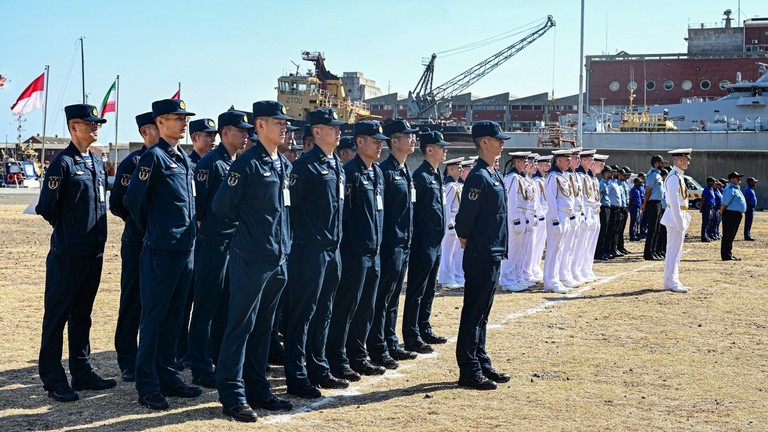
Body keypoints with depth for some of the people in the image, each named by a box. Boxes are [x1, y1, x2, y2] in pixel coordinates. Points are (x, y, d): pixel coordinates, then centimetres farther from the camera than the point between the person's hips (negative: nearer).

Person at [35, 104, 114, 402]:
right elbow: (46, 207, -10)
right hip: (67, 254, -7)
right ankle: (53, 380, 7)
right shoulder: (63, 163, -11)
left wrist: (95, 234, 14)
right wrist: (66, 229, 4)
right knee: (57, 315, 1)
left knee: (82, 314, 15)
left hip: (94, 252, 7)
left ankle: (82, 372, 23)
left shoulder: (98, 163, 12)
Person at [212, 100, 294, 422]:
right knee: (241, 326, -2)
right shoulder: (247, 163, -10)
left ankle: (258, 389, 22)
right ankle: (232, 395, 4)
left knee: (263, 327, 14)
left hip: (279, 259, 7)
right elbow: (221, 206, -11)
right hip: (251, 259, -7)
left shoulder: (285, 165, 13)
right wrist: (249, 221, 2)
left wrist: (284, 244, 14)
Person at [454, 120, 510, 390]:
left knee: (482, 314, 16)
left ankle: (482, 364, 25)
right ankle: (469, 372, 3)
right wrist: (467, 239, -2)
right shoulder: (479, 177, -17)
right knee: (473, 314, -3)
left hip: (493, 255, 10)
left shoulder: (493, 174, 14)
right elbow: (465, 217, -19)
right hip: (480, 257, -10)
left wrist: (497, 252, 16)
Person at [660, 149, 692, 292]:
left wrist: (684, 218, 19)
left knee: (675, 250, 13)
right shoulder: (674, 177, -17)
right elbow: (674, 201, -21)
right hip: (676, 217, -10)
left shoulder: (679, 176, 15)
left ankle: (672, 280, 19)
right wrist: (679, 222, -22)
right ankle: (671, 282, -4)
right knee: (674, 250, -7)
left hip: (680, 217, 10)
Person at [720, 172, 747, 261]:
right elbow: (725, 202, -19)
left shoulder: (736, 188, 19)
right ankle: (726, 256, -6)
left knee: (731, 236, 15)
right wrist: (721, 212, -12)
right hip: (730, 214, -10)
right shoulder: (730, 189, -14)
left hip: (737, 214, 10)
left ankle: (729, 254, 21)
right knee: (728, 235, -7)